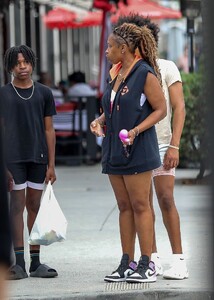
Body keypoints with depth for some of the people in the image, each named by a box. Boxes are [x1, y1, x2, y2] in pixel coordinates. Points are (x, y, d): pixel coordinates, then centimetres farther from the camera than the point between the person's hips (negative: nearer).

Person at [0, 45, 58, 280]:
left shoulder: (43, 93, 9)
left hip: (38, 158, 2)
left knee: (35, 206, 5)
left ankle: (36, 262, 9)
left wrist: (51, 164, 4)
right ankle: (19, 263, -5)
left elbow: (49, 130, 9)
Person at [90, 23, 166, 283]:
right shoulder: (115, 75, 13)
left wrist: (136, 130, -22)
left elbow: (161, 109, -10)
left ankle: (146, 265, -1)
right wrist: (100, 121, 2)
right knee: (124, 207, 9)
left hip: (137, 150, -8)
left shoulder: (145, 74, -11)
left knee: (140, 205, -5)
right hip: (114, 149, 8)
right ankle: (127, 264, 13)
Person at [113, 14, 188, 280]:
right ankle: (152, 259, 9)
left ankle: (178, 260, -8)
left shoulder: (166, 68, -1)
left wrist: (174, 146, -13)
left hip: (160, 144, -4)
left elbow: (179, 108, -4)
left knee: (166, 200, -11)